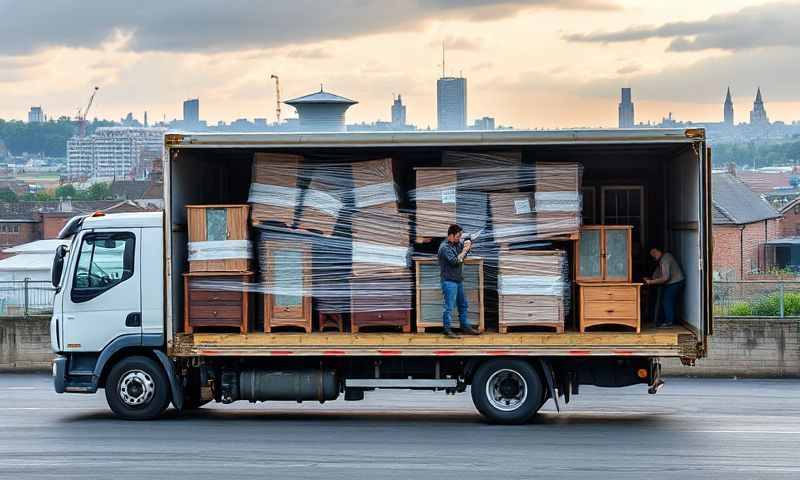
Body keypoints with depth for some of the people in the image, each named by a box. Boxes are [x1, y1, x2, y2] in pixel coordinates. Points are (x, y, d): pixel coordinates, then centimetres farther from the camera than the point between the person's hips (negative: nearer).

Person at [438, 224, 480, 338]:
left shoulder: (457, 243, 7)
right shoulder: (445, 247, -17)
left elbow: (468, 242, 24)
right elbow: (455, 261, -23)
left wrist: (468, 243, 0)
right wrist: (464, 251, -12)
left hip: (458, 280, 9)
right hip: (449, 281, -9)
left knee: (463, 305, 17)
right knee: (448, 306, -7)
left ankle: (465, 327, 27)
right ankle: (447, 330, -4)